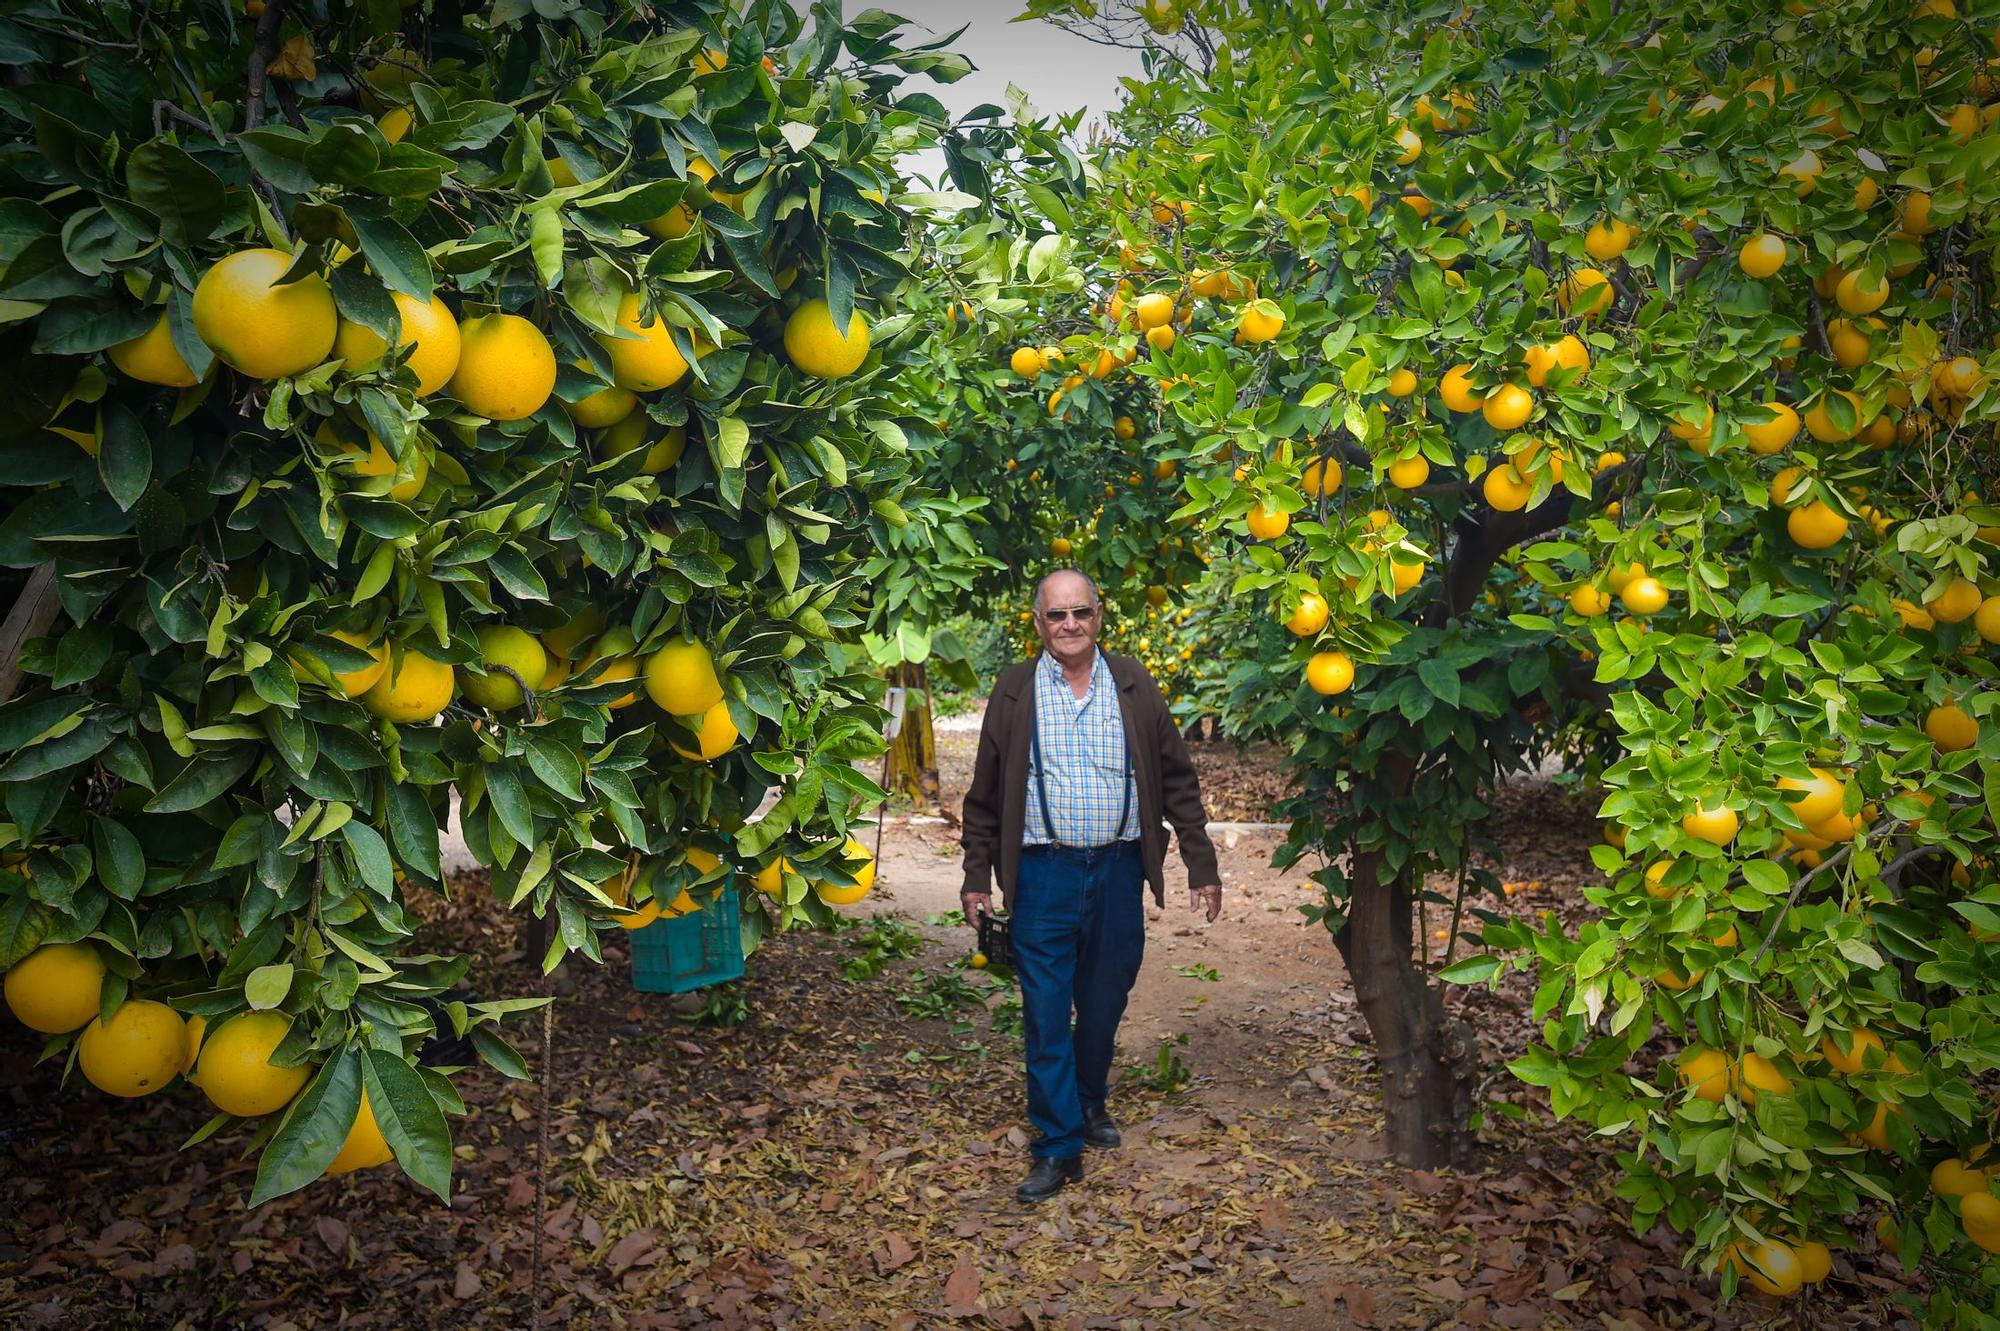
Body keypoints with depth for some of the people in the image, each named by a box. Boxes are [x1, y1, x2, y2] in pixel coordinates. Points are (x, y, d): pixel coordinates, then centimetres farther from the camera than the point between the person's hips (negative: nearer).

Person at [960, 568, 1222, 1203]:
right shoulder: (1014, 691, 1)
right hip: (1044, 873, -1)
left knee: (1104, 1006, 14)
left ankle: (1090, 1102, 39)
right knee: (1046, 1015, 1)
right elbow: (985, 794, 5)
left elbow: (1177, 782, 6)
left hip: (1118, 871, 2)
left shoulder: (1134, 686, 4)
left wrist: (1202, 867, 3)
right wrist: (976, 877, 2)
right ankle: (1059, 1146, 13)